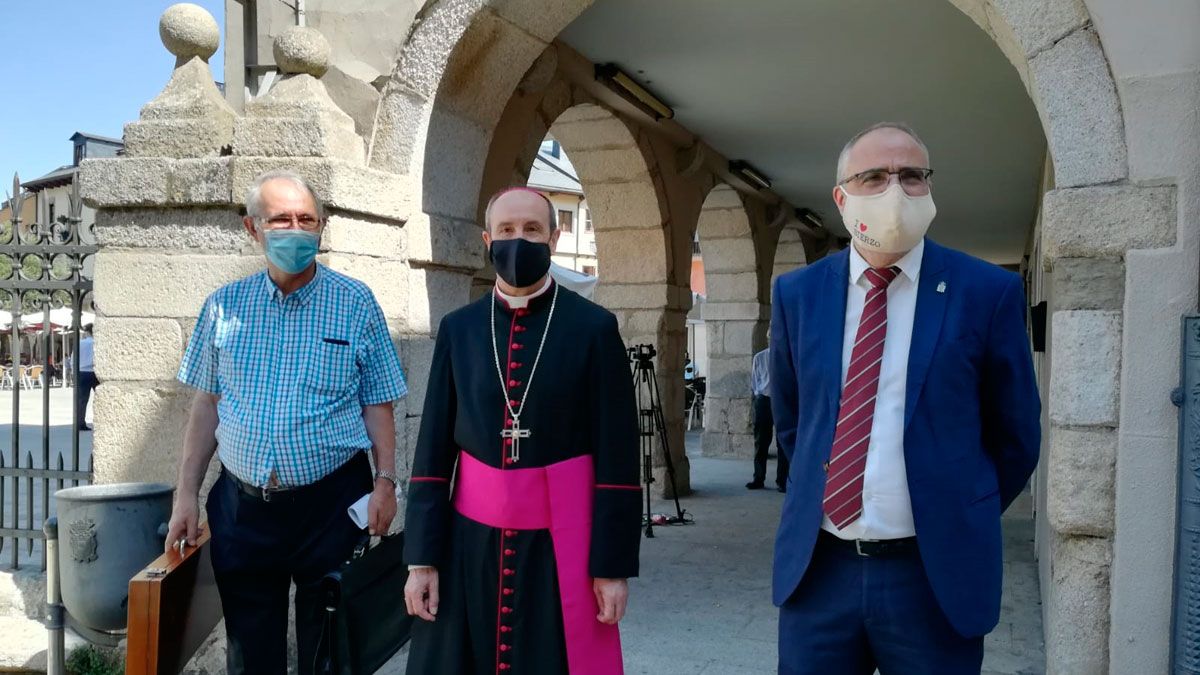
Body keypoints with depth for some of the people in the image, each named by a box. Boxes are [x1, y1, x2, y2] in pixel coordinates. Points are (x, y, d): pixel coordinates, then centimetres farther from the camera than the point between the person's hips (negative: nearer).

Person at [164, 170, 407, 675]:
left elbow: (376, 403, -1)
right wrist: (187, 493, 5)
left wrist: (385, 481, -10)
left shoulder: (355, 303, -3)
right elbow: (207, 403, 8)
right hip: (241, 502, 3)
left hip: (331, 501, -2)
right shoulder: (225, 305, 4)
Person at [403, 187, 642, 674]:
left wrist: (613, 565, -6)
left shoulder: (594, 328, -3)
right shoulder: (457, 329, 5)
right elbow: (433, 450, 5)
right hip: (471, 540, 3)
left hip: (561, 542, -2)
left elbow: (617, 456, -4)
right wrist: (422, 556, 1)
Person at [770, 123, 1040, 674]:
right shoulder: (797, 294, 2)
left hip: (936, 574, -2)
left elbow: (1015, 436, 5)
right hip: (817, 569, 2)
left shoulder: (988, 291, -5)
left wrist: (958, 520, 11)